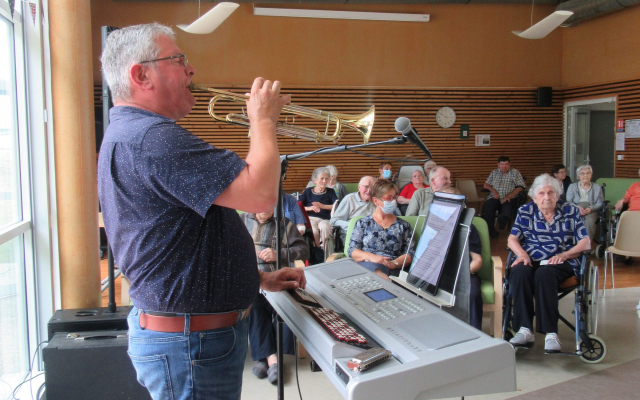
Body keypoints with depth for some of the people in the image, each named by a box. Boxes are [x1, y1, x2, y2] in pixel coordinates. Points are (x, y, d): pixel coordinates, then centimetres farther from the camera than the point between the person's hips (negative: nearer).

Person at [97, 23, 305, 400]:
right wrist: (264, 119, -13)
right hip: (191, 345, -11)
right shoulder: (152, 138, -24)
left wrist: (260, 278, 14)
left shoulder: (129, 135, 13)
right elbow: (260, 194, -31)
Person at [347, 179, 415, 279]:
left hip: (392, 270, 1)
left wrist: (394, 263, -14)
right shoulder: (363, 223, 16)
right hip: (366, 265, 0)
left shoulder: (403, 225, 18)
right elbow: (352, 250, 7)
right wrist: (370, 256, -14)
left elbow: (409, 253, 9)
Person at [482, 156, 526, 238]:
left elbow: (520, 187, 2)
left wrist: (508, 196, -11)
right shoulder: (494, 172, 21)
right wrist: (493, 191, -5)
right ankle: (490, 230, -19)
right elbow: (486, 185, 17)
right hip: (495, 197, 2)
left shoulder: (514, 172, 12)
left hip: (509, 198, -2)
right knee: (488, 208, -30)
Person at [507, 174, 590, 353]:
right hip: (530, 260, 2)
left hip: (560, 263, -1)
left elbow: (585, 243, 5)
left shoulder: (571, 211, 12)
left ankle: (551, 333, -37)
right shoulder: (525, 211, 15)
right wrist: (522, 254, -13)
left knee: (544, 274, -37)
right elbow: (512, 239, 9)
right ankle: (524, 330, -37)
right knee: (520, 272, -34)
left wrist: (564, 255, -13)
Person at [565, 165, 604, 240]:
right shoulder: (572, 186, 18)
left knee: (589, 221, -37)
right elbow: (568, 201, 6)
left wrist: (591, 208, -13)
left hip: (591, 210, 0)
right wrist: (577, 207, -15)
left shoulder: (597, 187, 18)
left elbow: (600, 203, 8)